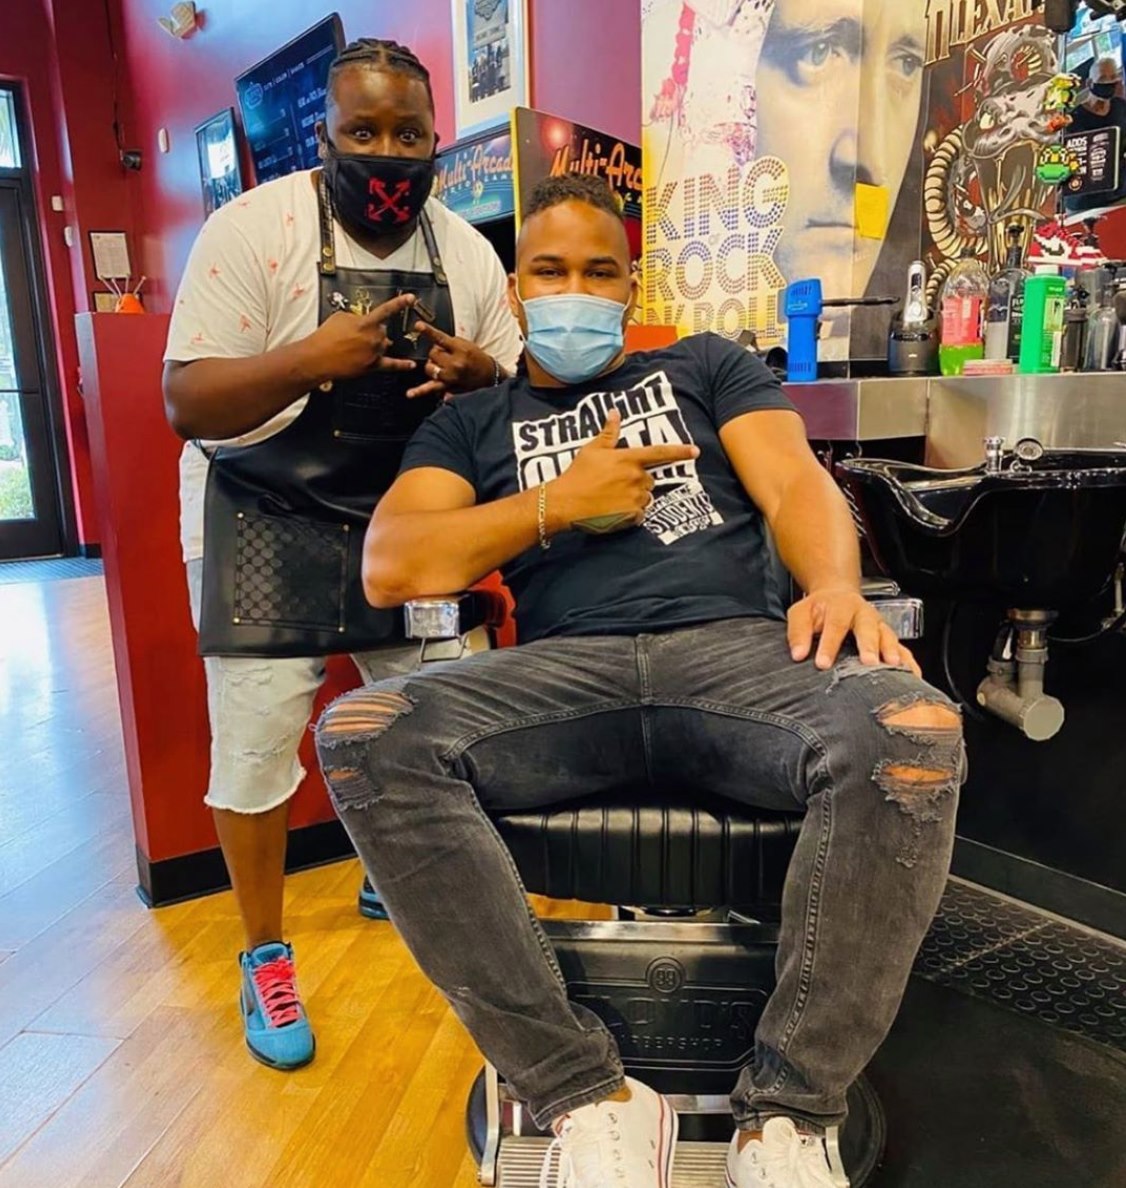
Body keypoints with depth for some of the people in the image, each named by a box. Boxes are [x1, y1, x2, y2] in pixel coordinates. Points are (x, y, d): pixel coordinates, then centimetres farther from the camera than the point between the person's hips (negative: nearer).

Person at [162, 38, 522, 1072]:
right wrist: (314, 357, -31)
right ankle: (266, 955, 21)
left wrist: (479, 375, -18)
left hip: (404, 516, 4)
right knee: (256, 740, -4)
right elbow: (189, 405, -15)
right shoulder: (254, 229, -11)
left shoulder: (466, 252, 2)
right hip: (268, 522, -3)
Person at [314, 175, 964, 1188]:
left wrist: (837, 587, -15)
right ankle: (591, 1100, -16)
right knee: (359, 737, -27)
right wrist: (562, 501, 2)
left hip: (739, 647, 0)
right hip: (567, 668, 1)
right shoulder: (472, 422, 23)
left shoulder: (707, 366, 25)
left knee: (914, 735, -32)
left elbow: (794, 482, 8)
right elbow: (390, 570, 9)